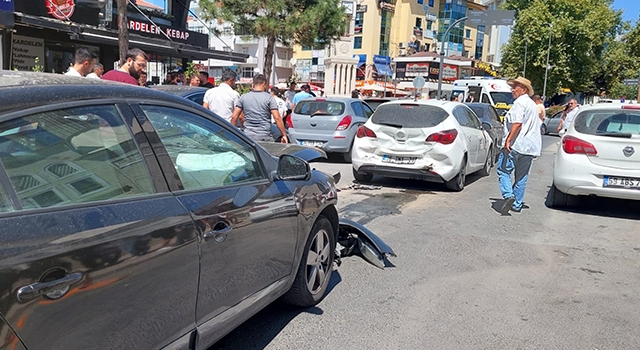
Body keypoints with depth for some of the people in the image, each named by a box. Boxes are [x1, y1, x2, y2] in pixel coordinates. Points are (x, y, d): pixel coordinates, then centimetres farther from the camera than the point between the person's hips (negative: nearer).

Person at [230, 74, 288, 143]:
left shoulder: (243, 97, 7)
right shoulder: (269, 98, -1)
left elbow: (234, 117, 5)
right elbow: (277, 118, -9)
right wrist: (284, 135, -5)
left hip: (248, 136, 2)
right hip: (265, 137, -2)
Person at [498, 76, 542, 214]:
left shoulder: (520, 102, -10)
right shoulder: (533, 104, 20)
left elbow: (517, 123, -23)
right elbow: (538, 125, 25)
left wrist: (508, 140, -22)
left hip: (515, 145, -9)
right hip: (530, 147, 9)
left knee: (503, 170, -2)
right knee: (522, 177, 12)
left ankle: (508, 195, -19)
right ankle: (517, 204, 16)